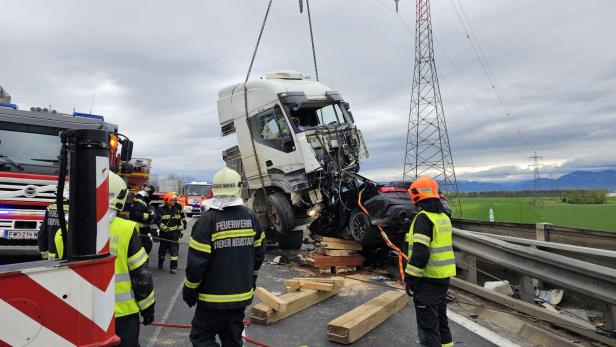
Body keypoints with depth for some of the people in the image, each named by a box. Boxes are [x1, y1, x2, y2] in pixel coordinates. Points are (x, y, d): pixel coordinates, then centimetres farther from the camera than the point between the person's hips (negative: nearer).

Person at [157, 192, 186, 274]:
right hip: (164, 232, -1)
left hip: (174, 233, 2)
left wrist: (181, 230, 11)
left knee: (174, 250, -5)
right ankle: (160, 263, 37)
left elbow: (180, 221, 11)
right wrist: (164, 228, -21)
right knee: (162, 249, 12)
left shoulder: (177, 208, 5)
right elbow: (158, 221, -10)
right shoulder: (161, 209, -7)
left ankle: (173, 267, -2)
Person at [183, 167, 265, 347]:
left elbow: (196, 261, -17)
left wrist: (189, 290, -2)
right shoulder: (250, 216, -1)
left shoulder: (208, 219, -17)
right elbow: (258, 252, 7)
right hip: (242, 294, 5)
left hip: (214, 298, -5)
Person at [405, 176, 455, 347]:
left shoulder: (423, 218, -18)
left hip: (428, 280, -9)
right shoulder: (444, 216, 9)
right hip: (444, 277, 9)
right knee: (441, 317, 24)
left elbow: (420, 252, -24)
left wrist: (410, 278, -17)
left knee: (428, 326, 1)